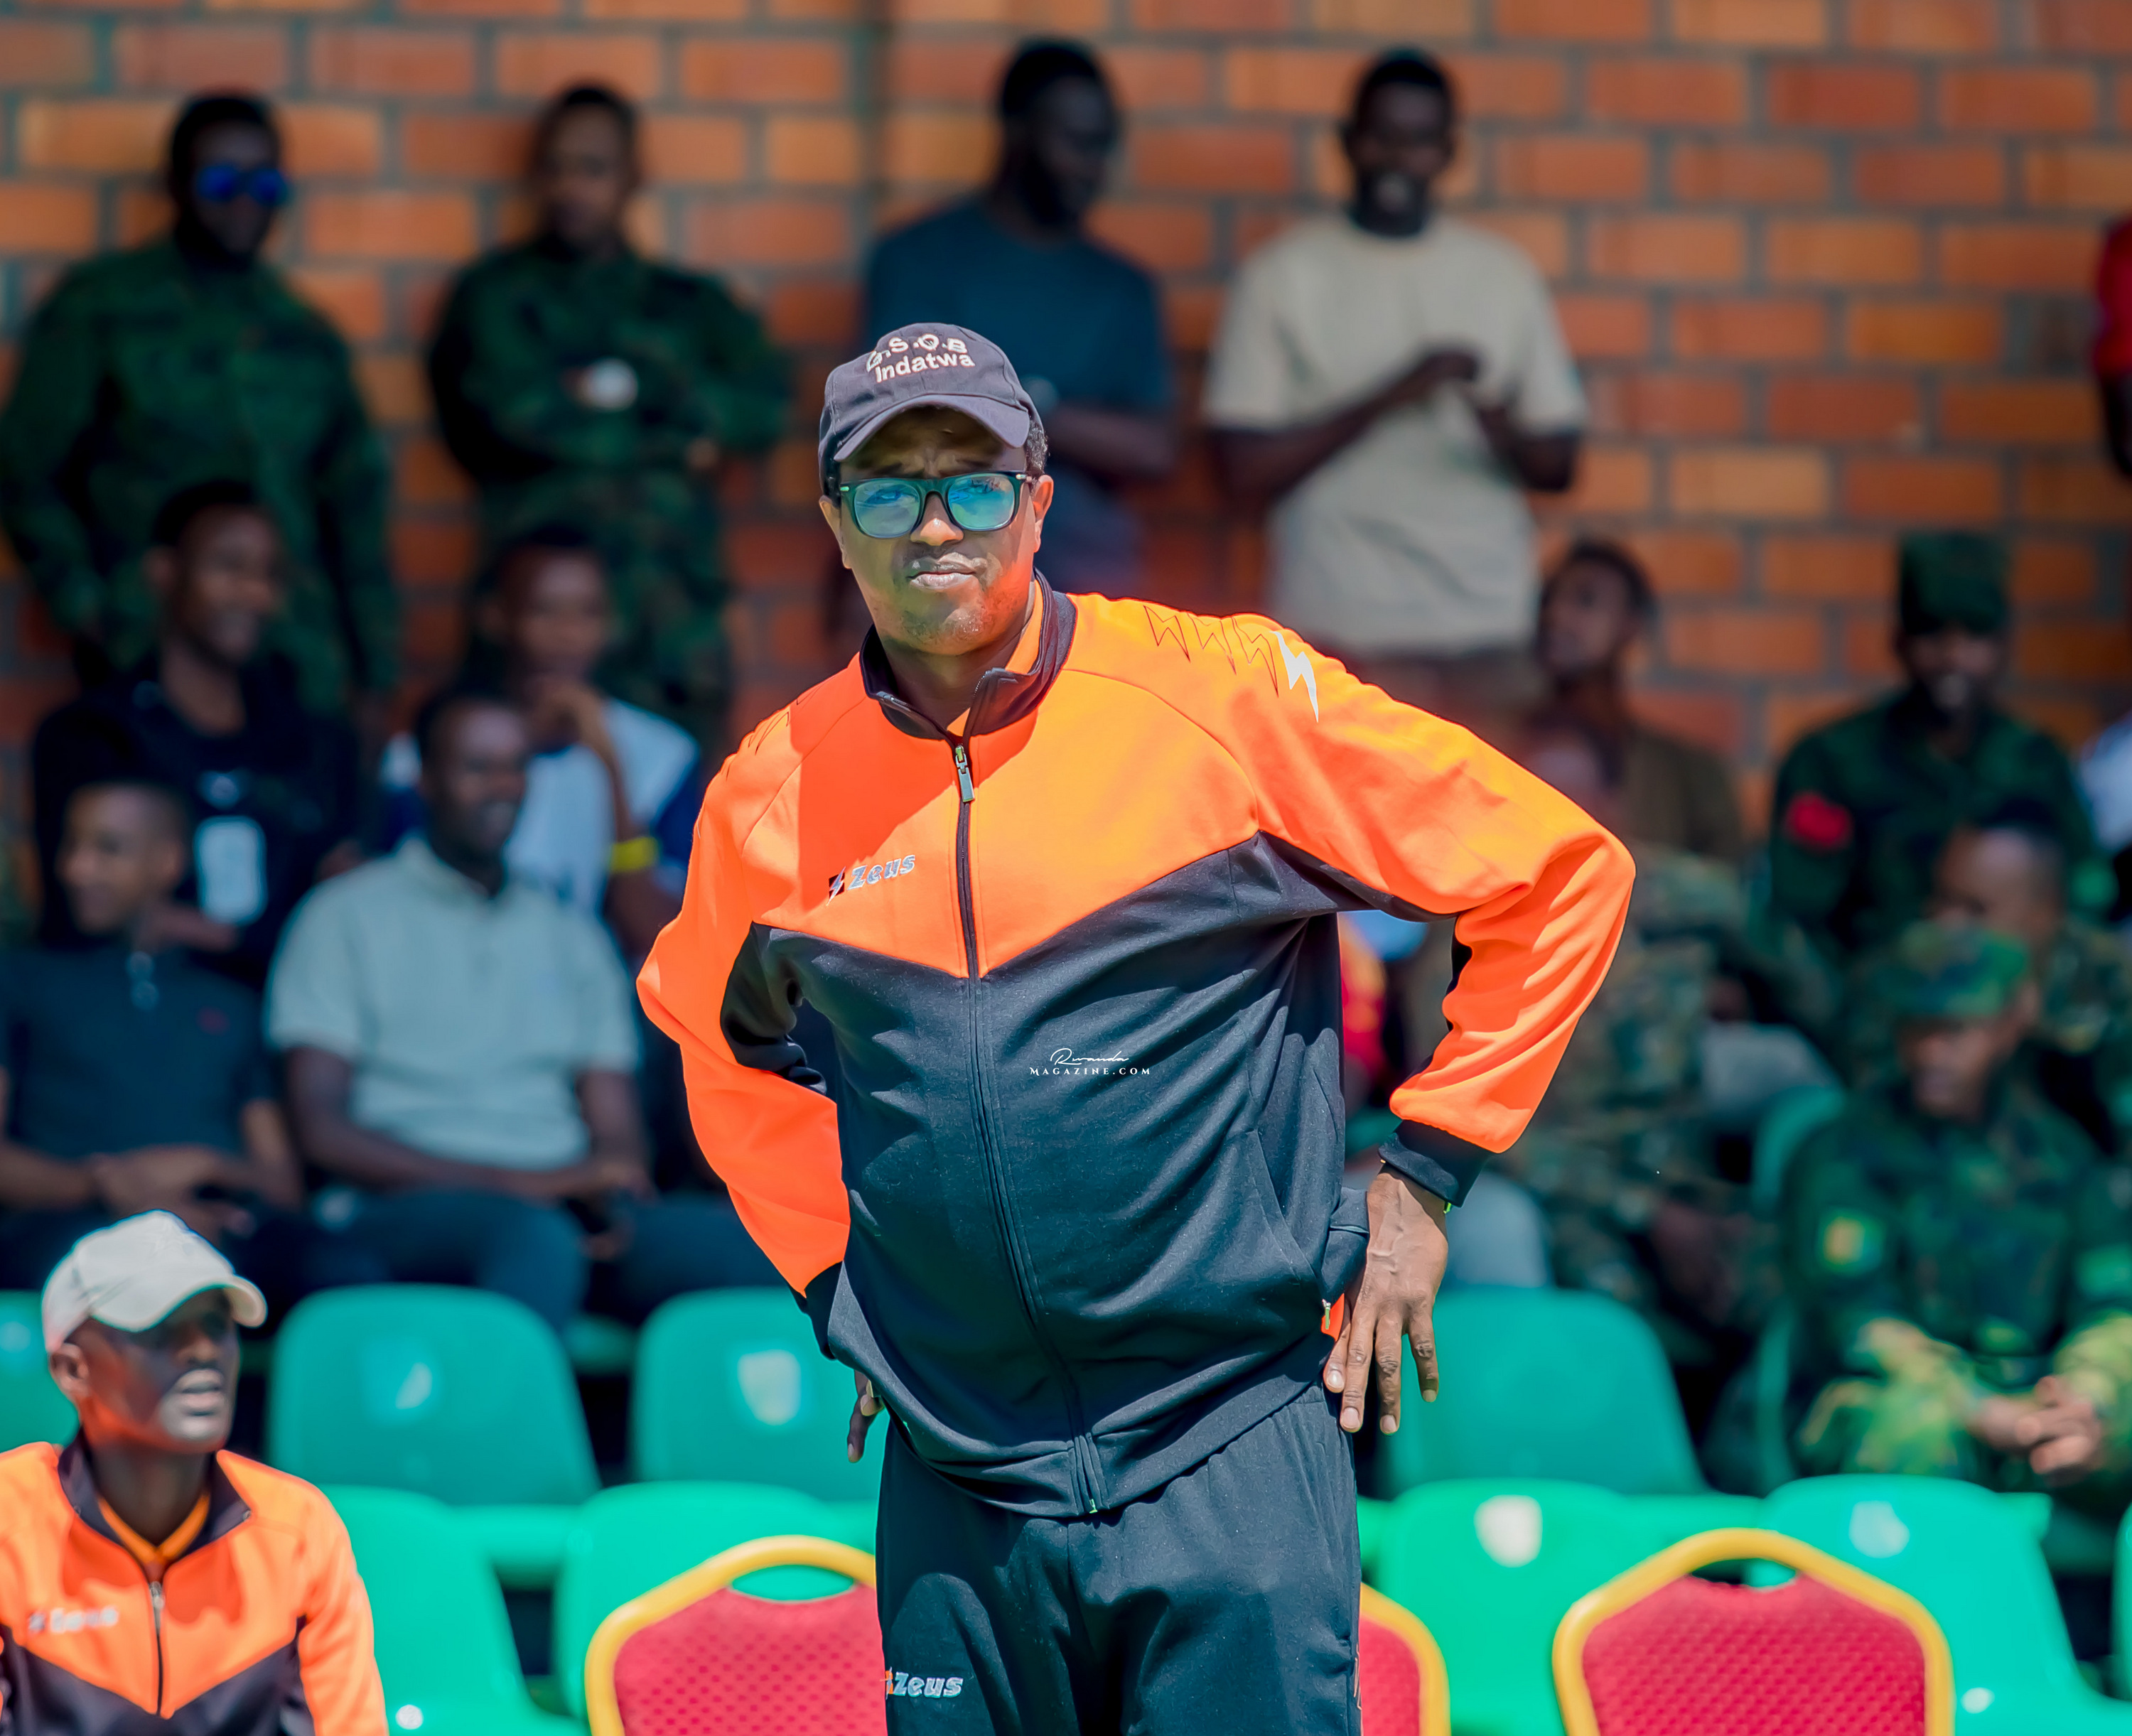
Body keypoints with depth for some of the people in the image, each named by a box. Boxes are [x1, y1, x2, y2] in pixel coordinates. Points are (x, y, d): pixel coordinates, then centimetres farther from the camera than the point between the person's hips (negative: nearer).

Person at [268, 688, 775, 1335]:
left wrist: (618, 1206, -7)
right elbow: (321, 1130, 0)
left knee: (742, 1242, -27)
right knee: (536, 1237, -40)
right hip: (405, 1214, -4)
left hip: (568, 1210, 4)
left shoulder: (572, 934, 26)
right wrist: (518, 1183, -11)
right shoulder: (347, 918, 11)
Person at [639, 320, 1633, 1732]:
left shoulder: (1225, 693, -5)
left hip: (1230, 1450, -3)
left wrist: (1423, 1178, 0)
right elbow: (720, 1037, 27)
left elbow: (1560, 874, 1)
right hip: (957, 1493, 3)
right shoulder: (773, 796, 5)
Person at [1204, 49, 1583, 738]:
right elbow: (1247, 469, -3)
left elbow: (1559, 465, 12)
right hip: (1342, 635, -2)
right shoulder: (1284, 275, 4)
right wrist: (1386, 399, -13)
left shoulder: (1503, 275, 12)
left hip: (1489, 635, 3)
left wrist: (1506, 434, -11)